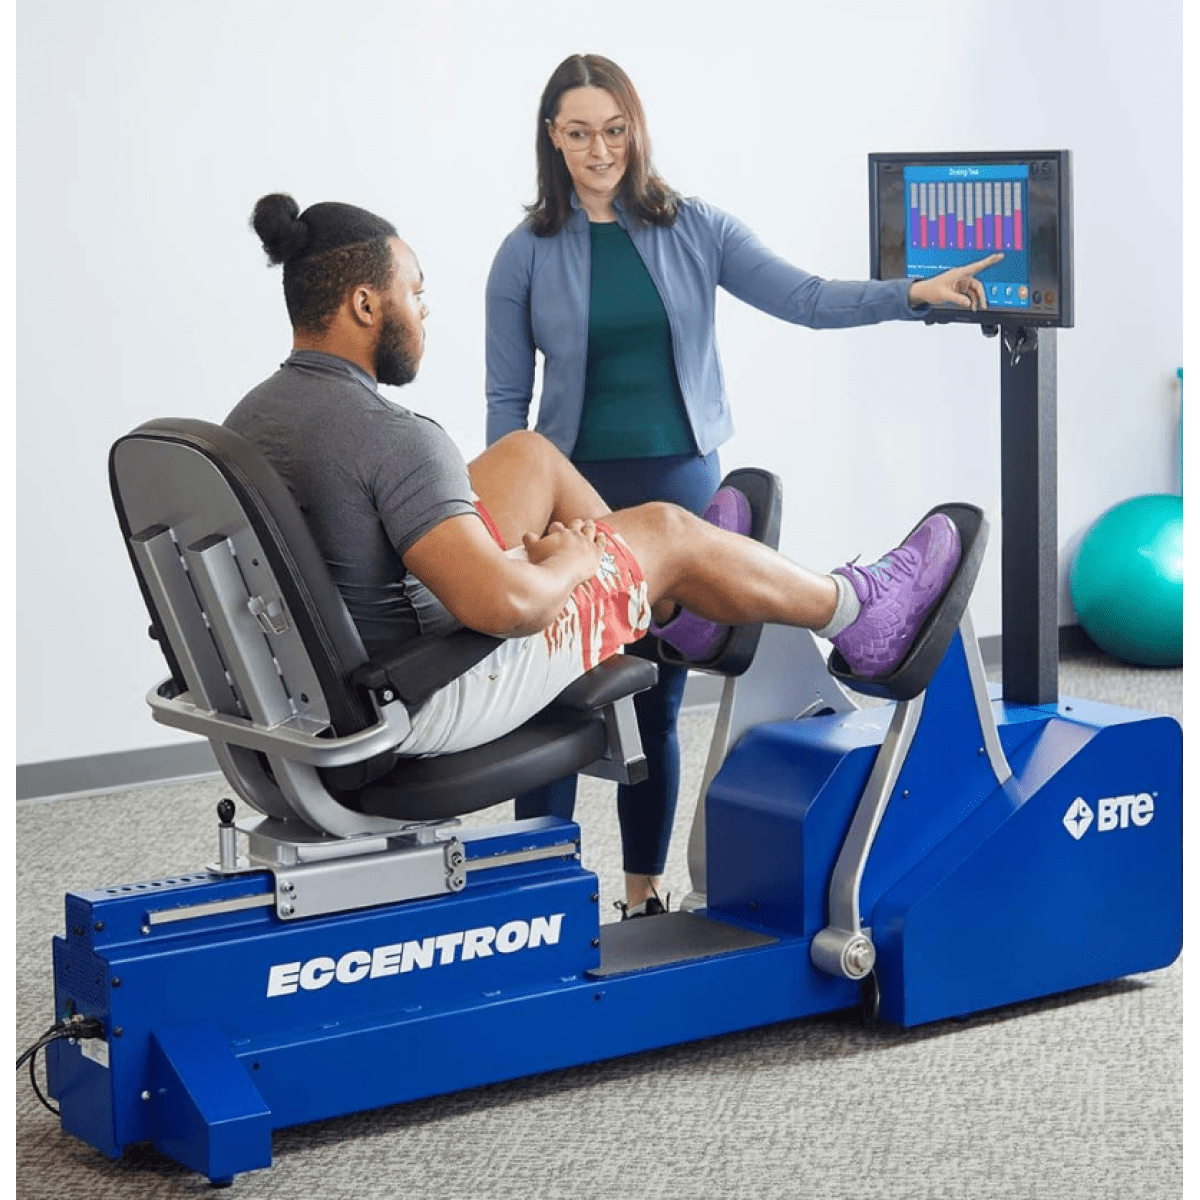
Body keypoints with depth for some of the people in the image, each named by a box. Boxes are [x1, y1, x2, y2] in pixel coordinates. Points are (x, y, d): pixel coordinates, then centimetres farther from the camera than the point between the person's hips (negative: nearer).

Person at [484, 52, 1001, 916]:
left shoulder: (694, 230, 3)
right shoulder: (529, 254, 0)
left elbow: (803, 297, -5)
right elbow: (508, 401, 2)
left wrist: (913, 294, -18)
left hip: (682, 484, 2)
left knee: (659, 704, 9)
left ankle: (645, 889, 20)